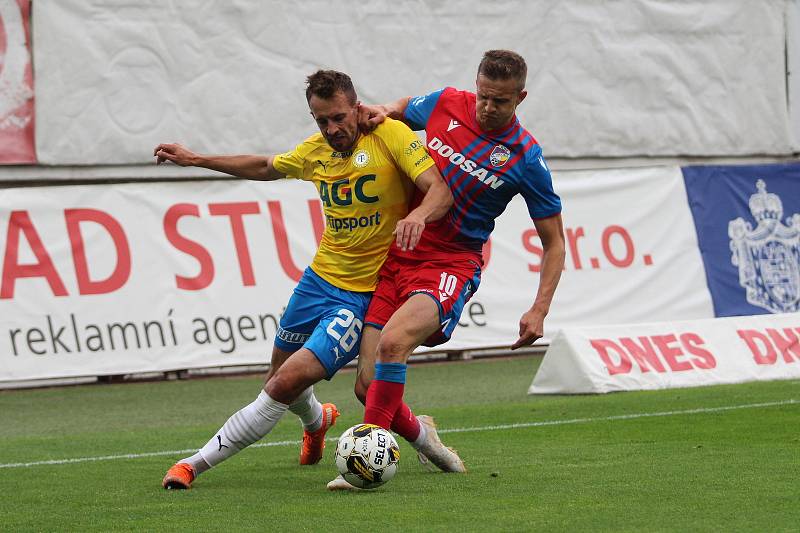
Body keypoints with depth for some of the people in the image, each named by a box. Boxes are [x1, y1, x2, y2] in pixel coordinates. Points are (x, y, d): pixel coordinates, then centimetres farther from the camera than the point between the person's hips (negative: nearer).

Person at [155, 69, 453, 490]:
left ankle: (197, 462, -8)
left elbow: (441, 189, -24)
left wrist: (419, 214, -46)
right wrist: (195, 160, 22)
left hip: (365, 294, -7)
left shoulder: (390, 135, -15)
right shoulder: (315, 151, 4)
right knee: (279, 375, 21)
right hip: (319, 278, 7)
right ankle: (316, 420, 57)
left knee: (288, 383, -17)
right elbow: (266, 168, 24)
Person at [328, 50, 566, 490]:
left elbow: (553, 242, 1)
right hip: (396, 256, 4)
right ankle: (418, 433, 27)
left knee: (393, 341, -33)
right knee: (368, 385, -5)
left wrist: (539, 311, -10)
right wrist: (383, 111, 2)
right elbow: (404, 109, 27)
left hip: (450, 266, -4)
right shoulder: (446, 104, 2)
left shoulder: (526, 159, -8)